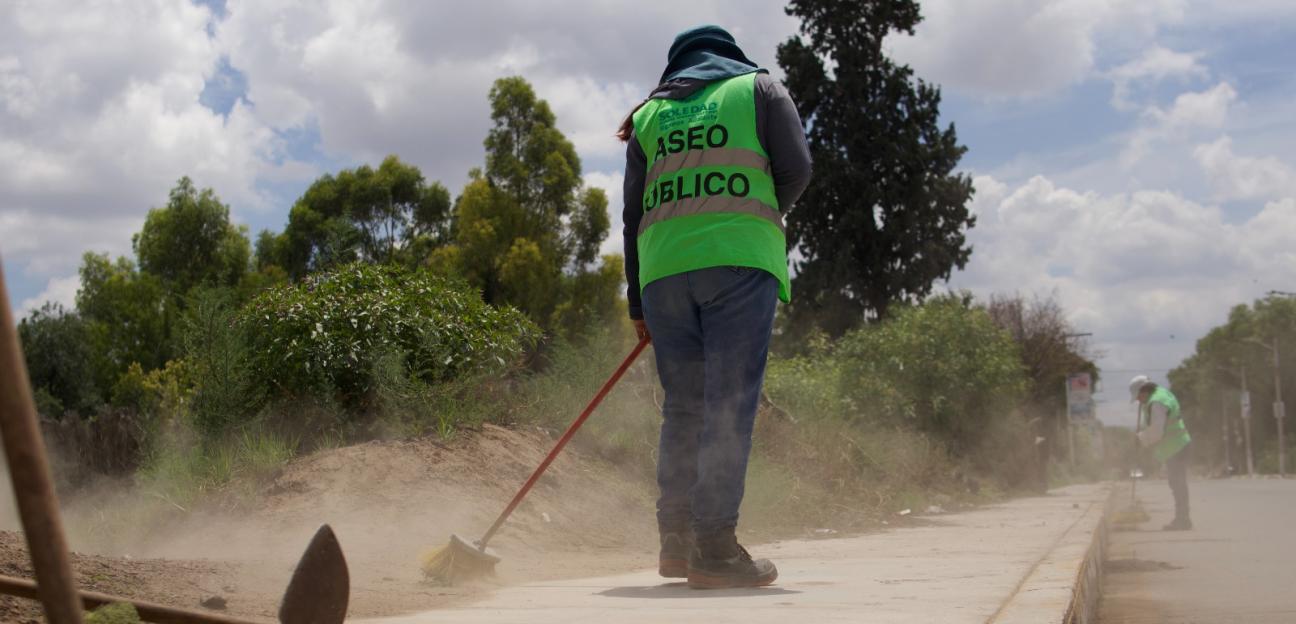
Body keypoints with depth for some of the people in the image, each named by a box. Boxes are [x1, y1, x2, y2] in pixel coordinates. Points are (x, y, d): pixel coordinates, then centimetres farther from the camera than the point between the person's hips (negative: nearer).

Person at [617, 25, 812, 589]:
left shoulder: (647, 115, 21)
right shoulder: (759, 88, 14)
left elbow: (634, 213, 17)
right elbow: (796, 169, 4)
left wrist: (638, 304, 20)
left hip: (663, 267, 4)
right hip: (740, 261, -4)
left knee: (682, 405, 11)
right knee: (728, 404, -7)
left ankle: (676, 543, 13)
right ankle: (714, 548, -12)